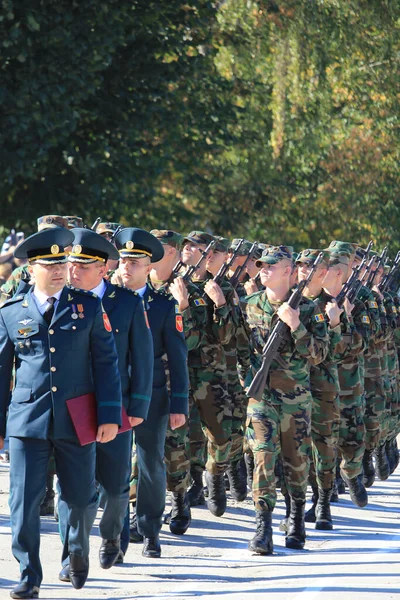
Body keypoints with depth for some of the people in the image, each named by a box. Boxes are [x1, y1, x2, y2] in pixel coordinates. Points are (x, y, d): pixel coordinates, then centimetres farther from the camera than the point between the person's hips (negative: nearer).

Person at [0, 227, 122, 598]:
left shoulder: (88, 307, 5)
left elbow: (106, 362, 4)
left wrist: (109, 414, -4)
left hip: (77, 421, 0)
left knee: (81, 498, 8)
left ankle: (78, 553, 37)